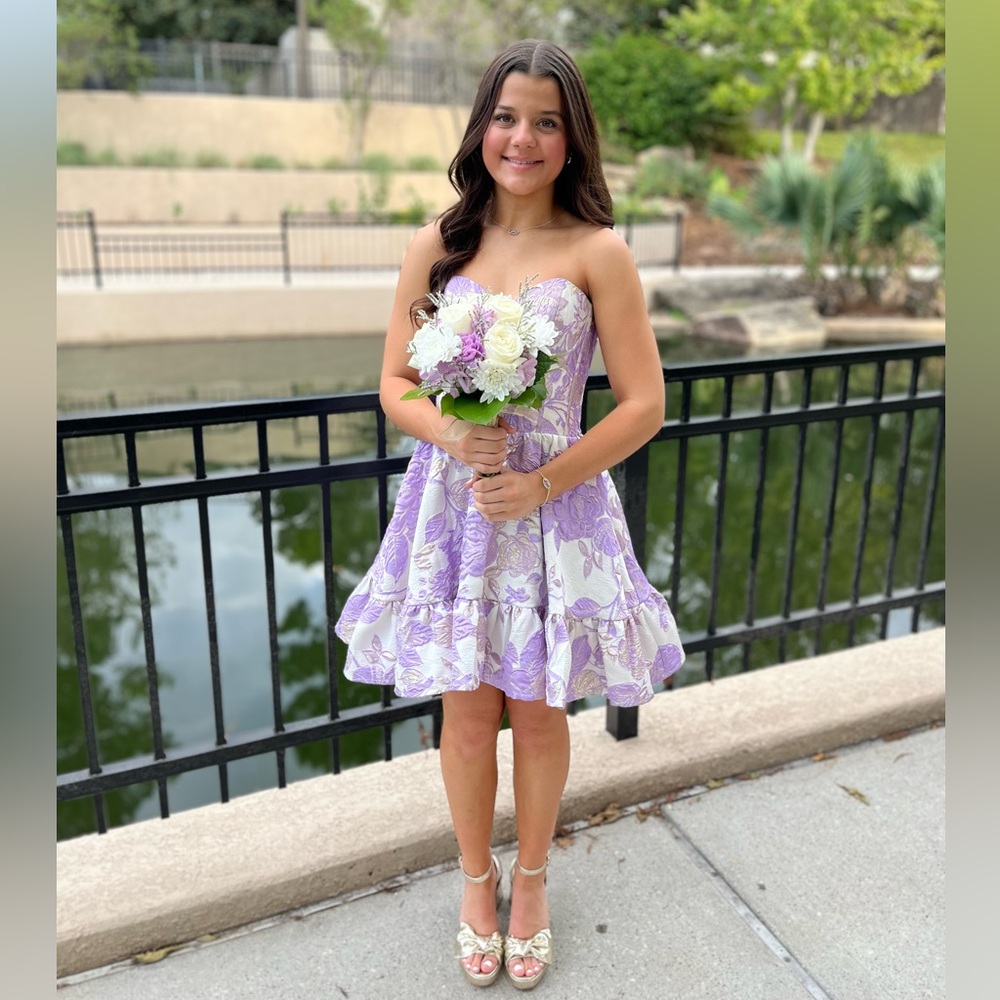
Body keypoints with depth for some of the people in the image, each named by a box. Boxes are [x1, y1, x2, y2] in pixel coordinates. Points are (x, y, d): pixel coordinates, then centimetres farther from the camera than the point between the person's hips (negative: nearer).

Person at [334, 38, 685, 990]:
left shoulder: (597, 253, -6)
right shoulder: (436, 246, 2)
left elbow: (642, 405, -6)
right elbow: (395, 384, 5)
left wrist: (541, 483, -15)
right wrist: (450, 433, -16)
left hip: (556, 508, -1)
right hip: (453, 506, 2)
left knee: (537, 709, 12)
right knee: (467, 707, 12)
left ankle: (530, 878, 39)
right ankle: (476, 879, 38)